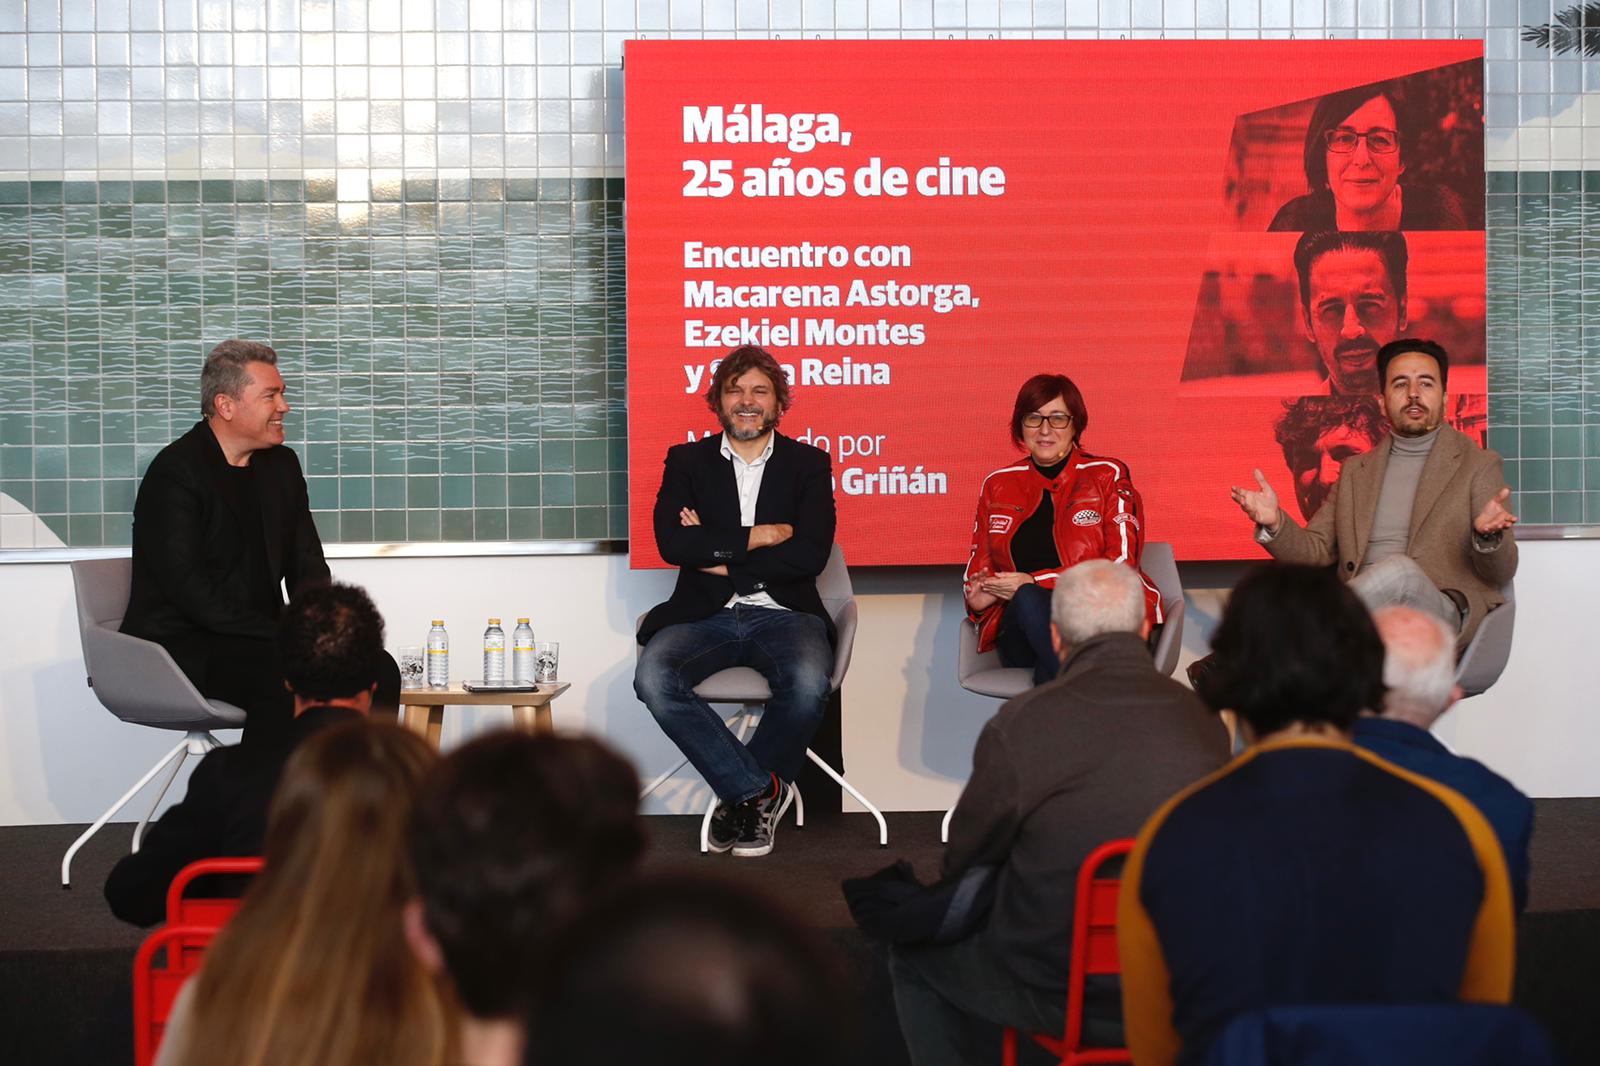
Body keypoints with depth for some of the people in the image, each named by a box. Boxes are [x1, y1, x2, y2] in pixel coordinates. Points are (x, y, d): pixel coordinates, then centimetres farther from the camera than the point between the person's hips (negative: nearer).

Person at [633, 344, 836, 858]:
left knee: (809, 682, -34)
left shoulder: (809, 463, 10)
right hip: (706, 615, 1)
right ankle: (761, 789, -17)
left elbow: (810, 555, -5)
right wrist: (757, 537, -6)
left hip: (783, 613, -1)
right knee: (654, 678, -30)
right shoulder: (687, 461, 12)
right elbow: (671, 542, -4)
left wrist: (719, 557, -6)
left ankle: (741, 795, -9)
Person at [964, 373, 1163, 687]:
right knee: (1028, 601, -35)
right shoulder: (998, 485, 17)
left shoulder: (1107, 476, 7)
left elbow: (1120, 566, -4)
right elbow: (979, 568, 20)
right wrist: (978, 599, -6)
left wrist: (1035, 583, -13)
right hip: (1022, 632, 3)